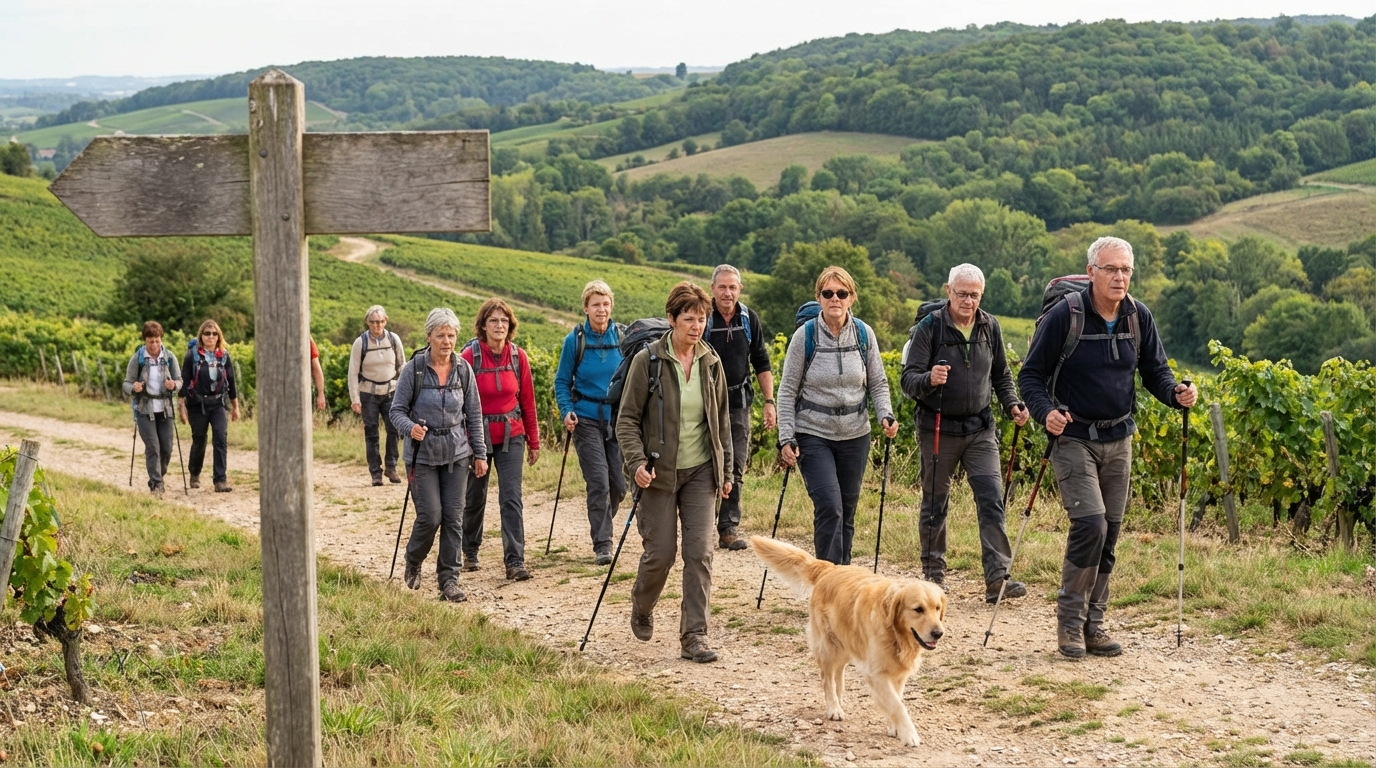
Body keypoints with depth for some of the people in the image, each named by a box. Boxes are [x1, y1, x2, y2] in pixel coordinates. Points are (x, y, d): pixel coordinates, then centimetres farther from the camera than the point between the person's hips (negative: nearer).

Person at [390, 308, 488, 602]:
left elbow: (474, 413, 8)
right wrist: (410, 428, -26)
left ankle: (449, 579, 9)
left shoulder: (463, 369, 1)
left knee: (454, 517, 0)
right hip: (423, 453, -3)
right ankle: (413, 562, 22)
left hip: (456, 453, 3)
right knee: (430, 516, -7)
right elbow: (397, 410, -5)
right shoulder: (414, 368, -8)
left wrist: (480, 453, 6)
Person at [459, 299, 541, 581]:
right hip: (478, 435, -1)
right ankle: (470, 551, 34)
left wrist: (533, 441, 9)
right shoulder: (470, 356, -10)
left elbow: (527, 400, 6)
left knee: (511, 498, -8)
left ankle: (515, 561, -8)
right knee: (475, 497, 13)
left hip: (511, 436, 1)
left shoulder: (518, 357, -2)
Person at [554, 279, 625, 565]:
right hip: (587, 420, -3)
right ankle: (602, 544, 1)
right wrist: (567, 411, -12)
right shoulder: (575, 340, -5)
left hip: (618, 419, 3)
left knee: (619, 484, 4)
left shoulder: (622, 338, 1)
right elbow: (562, 381, 2)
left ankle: (602, 526, 32)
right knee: (599, 482, -9)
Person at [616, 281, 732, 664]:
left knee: (700, 553, -5)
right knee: (660, 552, 1)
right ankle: (641, 608, 33)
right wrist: (636, 463, -19)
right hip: (660, 472, -3)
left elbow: (722, 420, 14)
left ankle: (694, 637, 0)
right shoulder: (648, 360, -8)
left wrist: (727, 470, 13)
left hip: (701, 472, 3)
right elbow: (627, 418, -6)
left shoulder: (711, 362, 4)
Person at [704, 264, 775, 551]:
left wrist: (769, 402, 6)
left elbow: (761, 363, 12)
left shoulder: (749, 319, 5)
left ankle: (729, 528, 7)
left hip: (739, 402, 3)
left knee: (735, 469, 2)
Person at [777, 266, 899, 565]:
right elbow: (787, 390, -3)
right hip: (813, 434, -3)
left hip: (855, 436, 3)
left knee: (847, 512, 8)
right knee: (829, 507, -15)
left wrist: (886, 415, -11)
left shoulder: (864, 334, 0)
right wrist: (786, 438, -8)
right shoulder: (805, 335, -7)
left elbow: (878, 383, 8)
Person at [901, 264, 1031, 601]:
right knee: (935, 503, 7)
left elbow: (1001, 375, 17)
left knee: (992, 500, -8)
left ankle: (997, 578, -10)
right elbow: (908, 379, -14)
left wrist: (1012, 404, -1)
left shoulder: (990, 327, 4)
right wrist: (929, 379, -36)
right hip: (938, 429, -3)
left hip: (980, 429, 3)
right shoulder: (929, 328, -9)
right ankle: (933, 571, 23)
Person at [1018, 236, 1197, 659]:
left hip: (1118, 439, 5)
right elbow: (1031, 374, -7)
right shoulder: (1064, 315, -12)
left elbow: (1154, 370, 12)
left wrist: (1176, 394, -10)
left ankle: (1092, 623, 19)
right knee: (1090, 524, -18)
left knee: (1109, 533, 8)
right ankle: (1069, 620, -3)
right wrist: (1046, 411, -26)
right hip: (1074, 438, -5)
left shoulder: (1139, 317, 2)